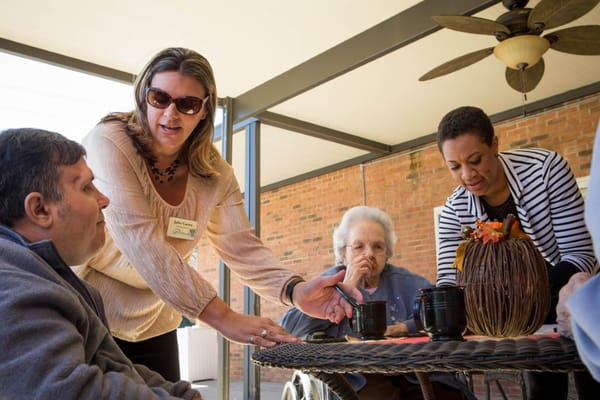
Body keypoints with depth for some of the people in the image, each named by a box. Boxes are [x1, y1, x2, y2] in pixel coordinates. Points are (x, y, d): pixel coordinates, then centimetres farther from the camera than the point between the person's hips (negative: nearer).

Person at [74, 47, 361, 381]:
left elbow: (243, 247, -12)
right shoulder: (109, 143, -21)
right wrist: (223, 317, -38)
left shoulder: (214, 173, -6)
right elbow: (141, 239, -32)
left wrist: (295, 290, -34)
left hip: (153, 328, 4)